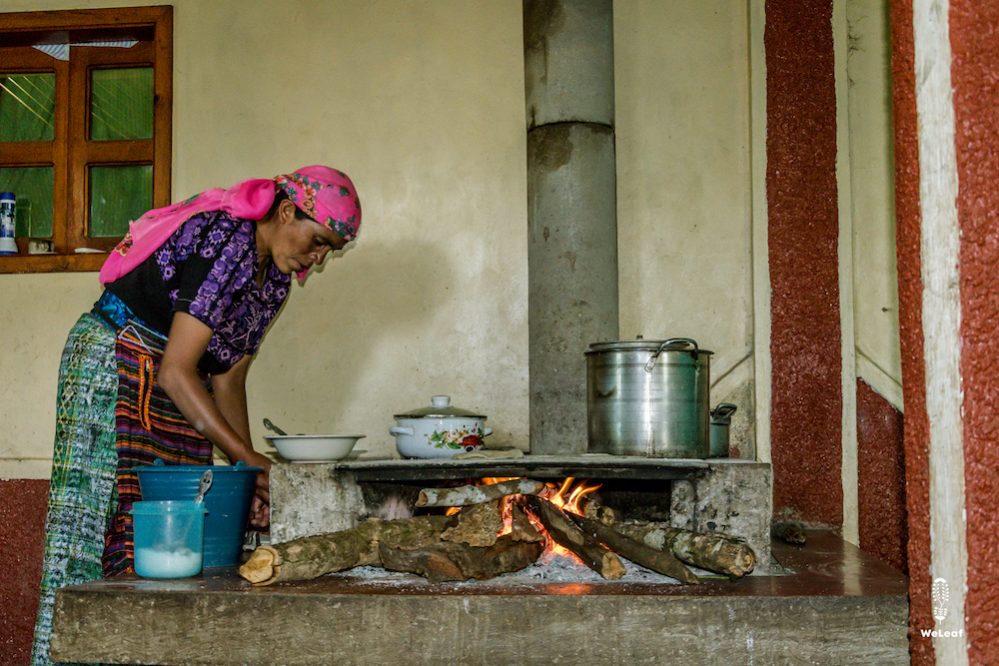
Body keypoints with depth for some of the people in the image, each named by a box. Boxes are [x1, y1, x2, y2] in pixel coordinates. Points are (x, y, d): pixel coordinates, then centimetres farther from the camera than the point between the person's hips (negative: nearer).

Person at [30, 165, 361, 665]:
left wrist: (251, 477, -3)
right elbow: (176, 370, -25)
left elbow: (227, 380, 6)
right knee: (99, 516, -9)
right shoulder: (226, 242, -23)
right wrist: (249, 459, -25)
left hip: (172, 393, 9)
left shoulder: (274, 280, 5)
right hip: (114, 366, -9)